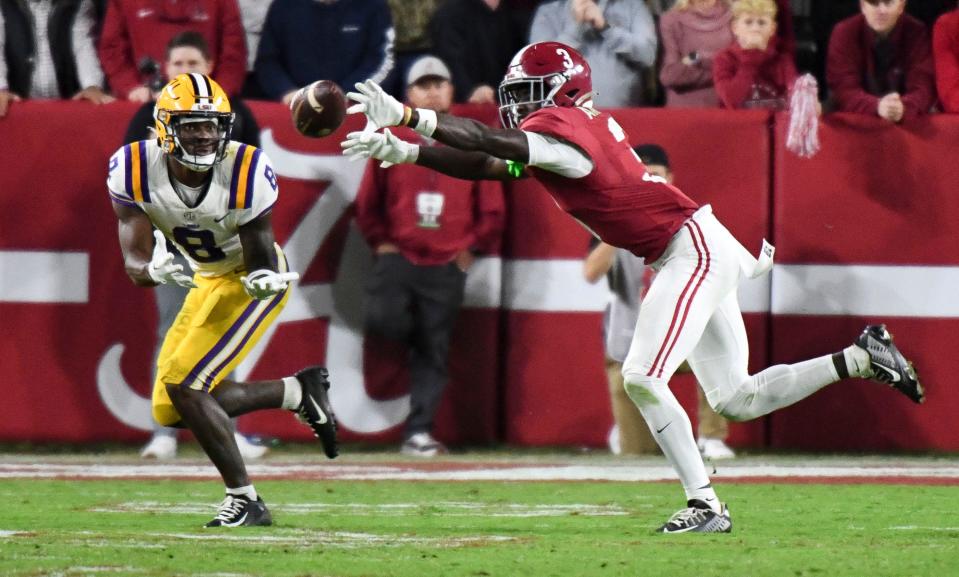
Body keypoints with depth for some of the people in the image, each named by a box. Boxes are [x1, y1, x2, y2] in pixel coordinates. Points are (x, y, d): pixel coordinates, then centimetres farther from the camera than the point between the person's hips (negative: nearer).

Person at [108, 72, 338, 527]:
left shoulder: (247, 173, -28)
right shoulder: (134, 171, -20)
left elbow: (260, 261, -20)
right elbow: (134, 263, -22)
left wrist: (265, 280, -44)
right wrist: (155, 271, -46)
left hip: (252, 278, -6)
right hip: (209, 281, 6)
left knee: (184, 385, -20)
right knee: (171, 412, 6)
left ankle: (244, 501, -8)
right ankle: (299, 392, 19)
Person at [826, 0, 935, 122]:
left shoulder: (916, 33, -5)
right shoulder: (844, 33, -6)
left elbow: (923, 88, -14)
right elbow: (844, 90, -14)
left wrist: (903, 108, -37)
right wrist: (877, 107, -34)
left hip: (907, 122, 0)